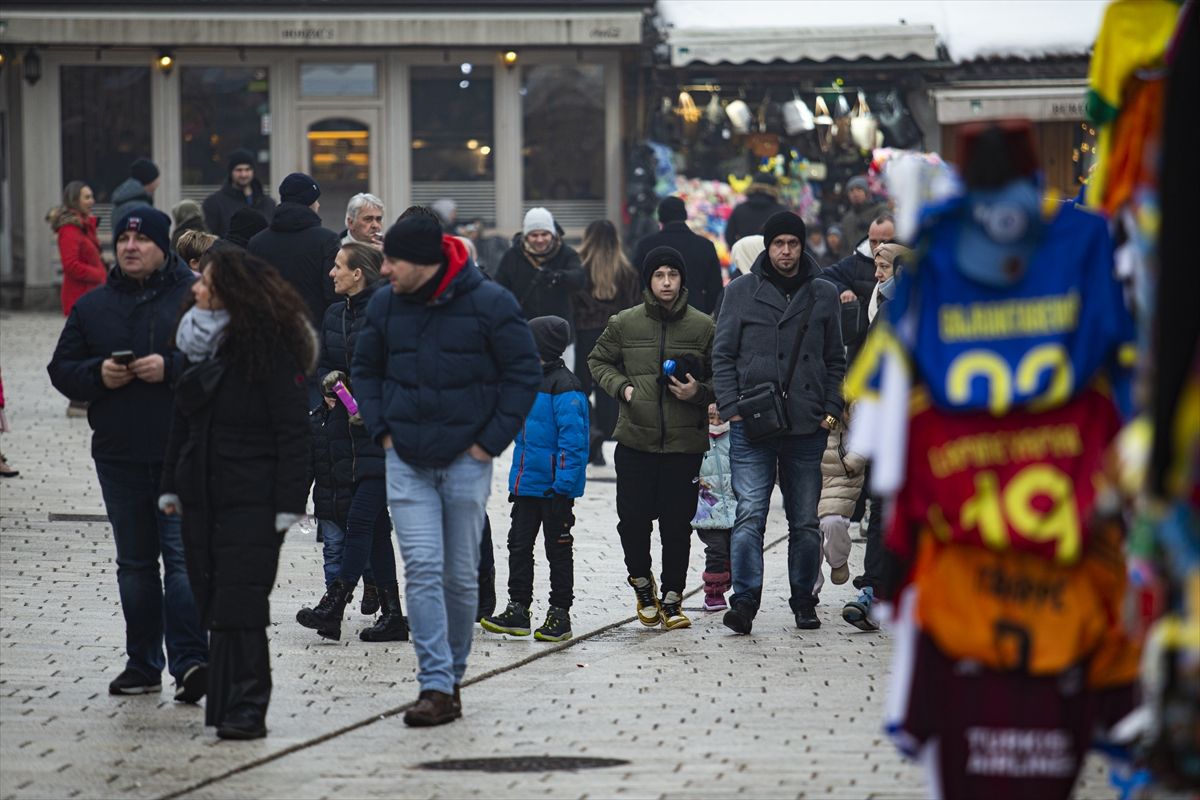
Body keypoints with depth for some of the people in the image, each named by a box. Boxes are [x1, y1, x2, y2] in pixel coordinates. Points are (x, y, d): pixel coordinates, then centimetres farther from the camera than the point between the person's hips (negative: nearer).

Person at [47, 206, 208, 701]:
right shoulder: (93, 307, 12)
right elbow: (61, 370, 12)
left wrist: (171, 367, -18)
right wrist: (98, 374, -7)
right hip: (119, 455, 5)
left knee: (182, 555, -12)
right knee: (135, 562, 11)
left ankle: (189, 660, -18)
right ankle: (143, 664, 19)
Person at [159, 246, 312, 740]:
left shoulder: (269, 349, -10)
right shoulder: (196, 341, 11)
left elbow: (293, 431, -10)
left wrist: (289, 501, -14)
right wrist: (171, 485, 15)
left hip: (252, 499, -7)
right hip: (201, 496, 7)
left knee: (240, 603, -11)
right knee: (212, 603, 7)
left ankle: (245, 710, -10)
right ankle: (231, 704, 13)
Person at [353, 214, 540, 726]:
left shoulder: (489, 303, -8)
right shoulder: (385, 305, 4)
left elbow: (524, 373, -3)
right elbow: (365, 369, 19)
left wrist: (491, 441, -8)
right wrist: (381, 430, 5)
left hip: (466, 460, -2)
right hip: (406, 462, 2)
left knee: (460, 575, 6)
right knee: (422, 568, -9)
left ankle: (452, 674, 22)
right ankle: (436, 685, -13)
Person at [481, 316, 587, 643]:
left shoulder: (564, 387, -15)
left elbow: (572, 440, -19)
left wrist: (564, 484, -23)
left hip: (554, 489, -9)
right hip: (527, 485, 9)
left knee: (558, 550, 1)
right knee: (519, 545, 9)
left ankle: (560, 615, 7)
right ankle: (517, 610, 15)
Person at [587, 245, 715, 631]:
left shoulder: (703, 326, 1)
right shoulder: (624, 324, 3)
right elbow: (598, 361, 17)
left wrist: (699, 392, -11)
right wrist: (622, 387, 0)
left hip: (685, 442, -1)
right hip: (635, 440, 1)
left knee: (677, 524, 2)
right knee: (633, 519, 1)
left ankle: (672, 597, 17)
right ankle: (642, 582, 27)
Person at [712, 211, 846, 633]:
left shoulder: (823, 294, 11)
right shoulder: (742, 291, 5)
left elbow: (835, 360, 15)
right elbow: (723, 356, 5)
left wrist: (832, 410, 3)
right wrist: (732, 407, -6)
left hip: (807, 426, 2)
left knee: (805, 520, 8)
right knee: (750, 514, -13)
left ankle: (804, 600, 18)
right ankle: (744, 600, -16)